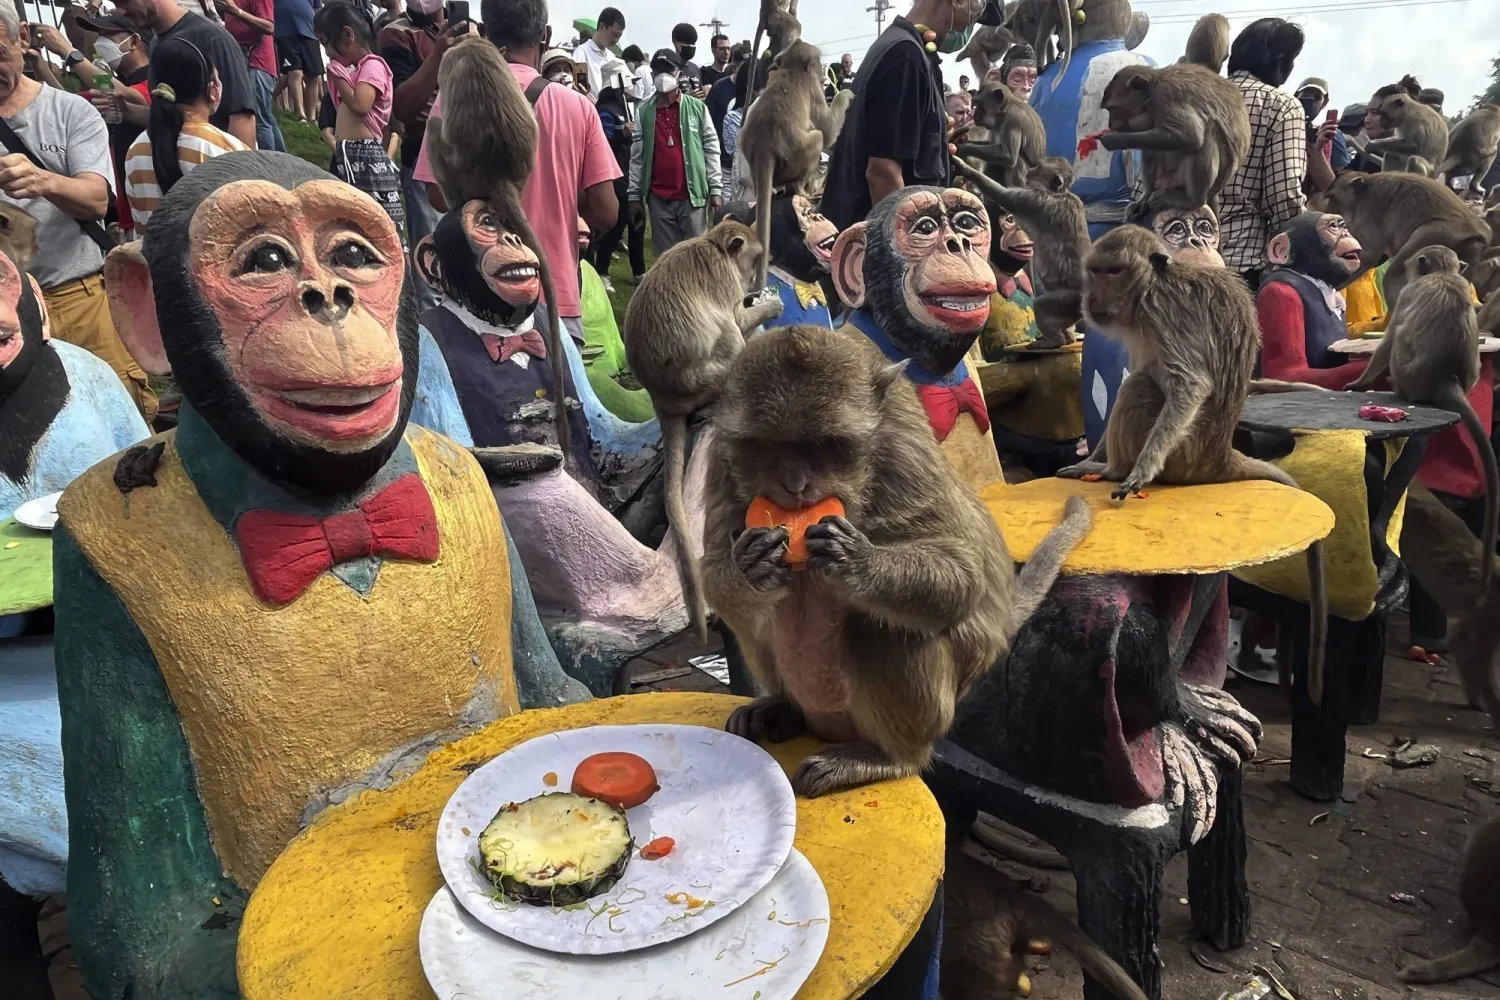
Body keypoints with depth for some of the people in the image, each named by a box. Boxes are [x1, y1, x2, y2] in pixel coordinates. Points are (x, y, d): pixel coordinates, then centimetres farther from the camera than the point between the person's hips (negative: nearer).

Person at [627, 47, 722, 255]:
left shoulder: (697, 108, 2)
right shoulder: (644, 111, 6)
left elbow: (712, 149, 3)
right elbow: (637, 156, 7)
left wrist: (716, 188, -2)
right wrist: (634, 194, 4)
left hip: (693, 195, -2)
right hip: (659, 198, 2)